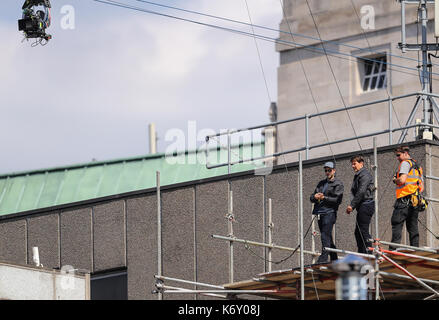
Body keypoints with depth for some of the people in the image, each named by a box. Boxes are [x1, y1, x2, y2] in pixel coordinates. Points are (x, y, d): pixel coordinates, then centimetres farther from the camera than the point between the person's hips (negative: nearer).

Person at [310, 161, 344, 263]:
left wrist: (324, 198, -16)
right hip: (320, 213, 7)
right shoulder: (321, 183, 22)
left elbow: (337, 200, -9)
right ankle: (334, 259, 14)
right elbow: (311, 198, 19)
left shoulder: (338, 184, 2)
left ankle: (323, 258, -23)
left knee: (325, 236, -17)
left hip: (329, 212, -7)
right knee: (327, 237, 9)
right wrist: (315, 197, -5)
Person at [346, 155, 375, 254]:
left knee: (363, 230, -13)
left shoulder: (365, 175, -11)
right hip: (361, 207, 10)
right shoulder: (357, 176, 20)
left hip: (366, 205, -10)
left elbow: (361, 192, -19)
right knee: (358, 232, 10)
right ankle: (362, 254, 12)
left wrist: (352, 205, -19)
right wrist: (351, 206, 12)